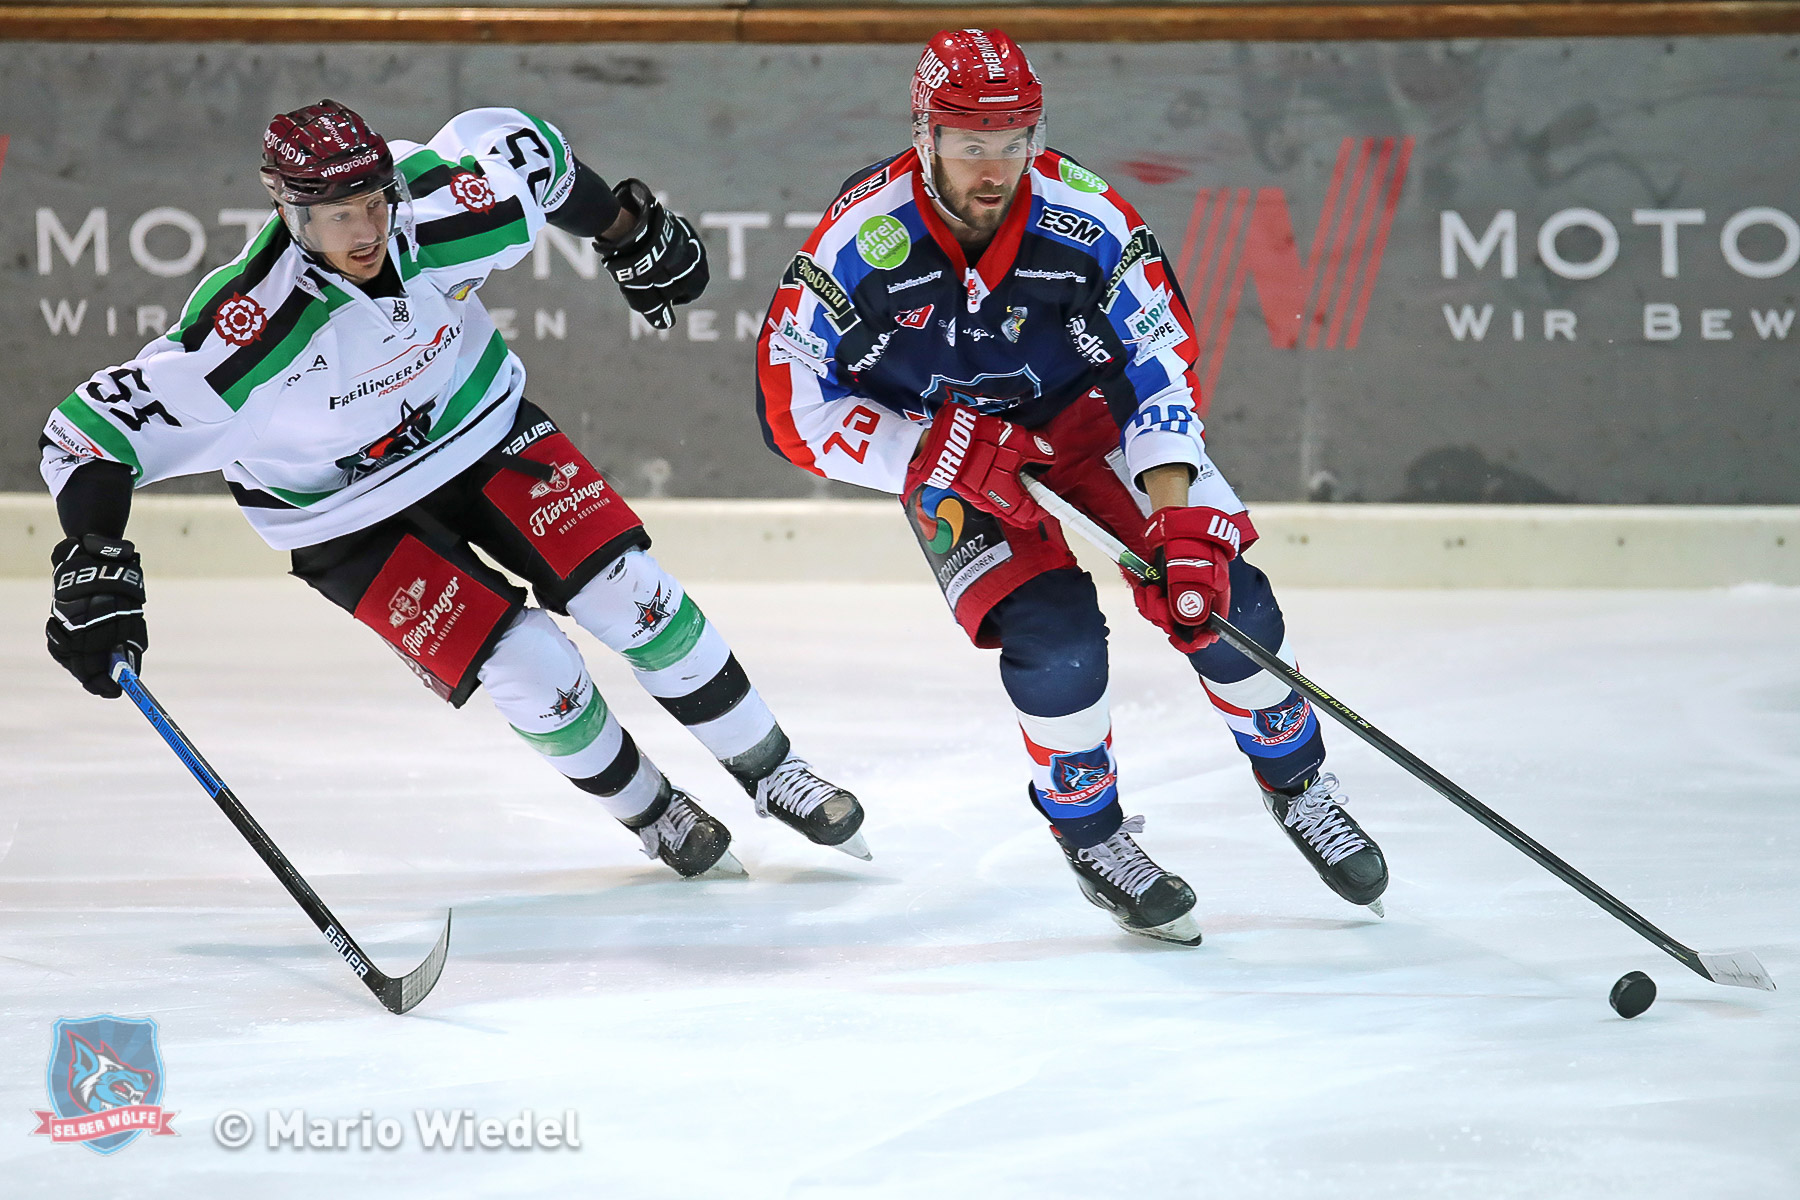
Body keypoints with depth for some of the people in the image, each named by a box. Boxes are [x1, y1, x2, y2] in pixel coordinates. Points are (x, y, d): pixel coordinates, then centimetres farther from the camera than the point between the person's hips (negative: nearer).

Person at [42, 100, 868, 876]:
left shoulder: (439, 212, -27)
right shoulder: (252, 329, -37)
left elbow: (516, 144, -3)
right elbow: (92, 427, -33)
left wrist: (631, 237, 6)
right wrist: (92, 563, -42)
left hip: (481, 425, 3)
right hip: (354, 518, -3)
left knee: (629, 591, -5)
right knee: (530, 669, -13)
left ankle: (769, 772, 15)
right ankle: (652, 816, 15)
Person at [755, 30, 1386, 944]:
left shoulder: (1089, 222, -27)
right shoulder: (861, 239, -28)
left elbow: (1161, 370, -23)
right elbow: (794, 407, -22)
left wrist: (1178, 525, -35)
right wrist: (933, 456, -32)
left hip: (1084, 411, 2)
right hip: (939, 445, -2)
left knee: (1217, 593, -10)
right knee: (1054, 642, -21)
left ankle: (1296, 782, 16)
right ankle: (1091, 840, 5)